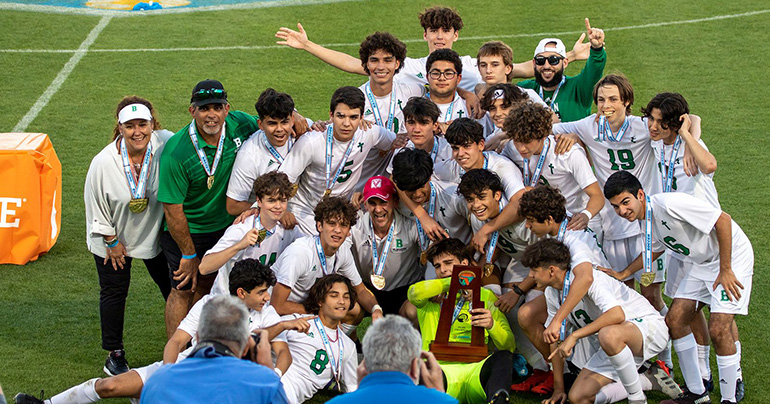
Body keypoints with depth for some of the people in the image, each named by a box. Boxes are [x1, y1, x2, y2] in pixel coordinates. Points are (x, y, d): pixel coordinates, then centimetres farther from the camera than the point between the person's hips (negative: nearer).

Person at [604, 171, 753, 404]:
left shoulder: (670, 204, -29)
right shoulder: (645, 219, -1)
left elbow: (723, 220, -28)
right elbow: (655, 250, 21)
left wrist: (725, 270, -25)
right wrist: (623, 274, 12)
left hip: (732, 257, -9)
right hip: (701, 263, 9)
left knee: (719, 328, -18)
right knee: (674, 321, 3)